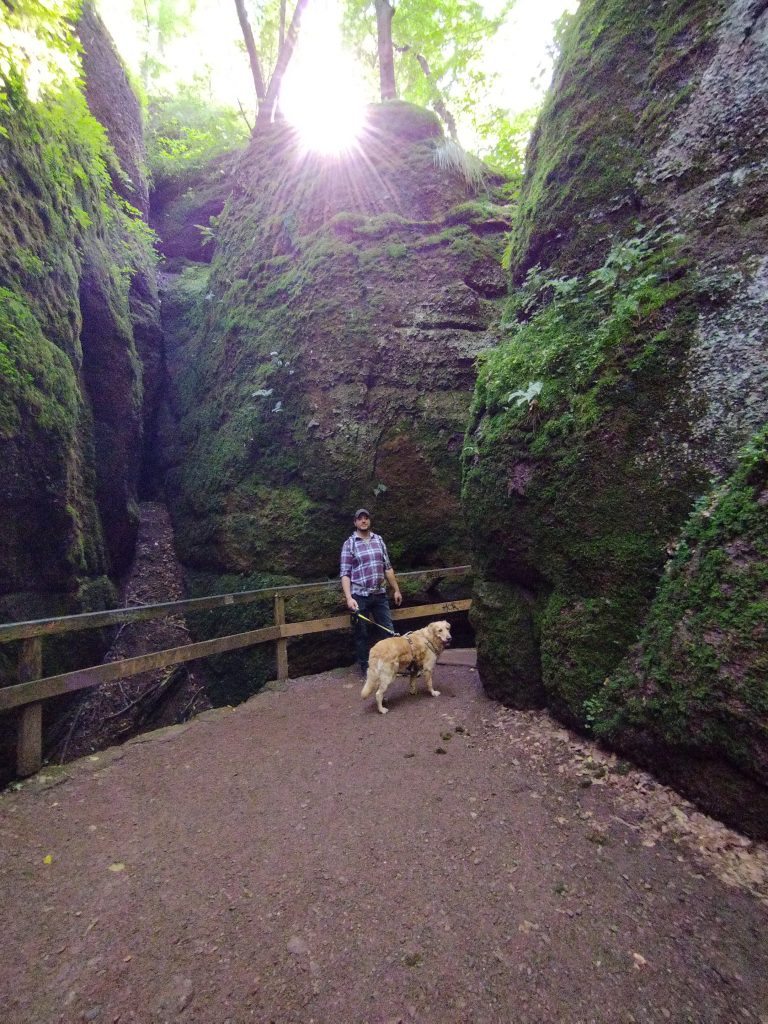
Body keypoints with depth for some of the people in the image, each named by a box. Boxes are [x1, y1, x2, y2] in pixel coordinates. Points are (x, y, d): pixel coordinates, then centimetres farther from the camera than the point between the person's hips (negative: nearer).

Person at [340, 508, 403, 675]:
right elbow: (345, 573, -8)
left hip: (380, 594, 4)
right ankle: (365, 667, 22)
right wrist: (349, 598, -18)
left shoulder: (379, 540, 9)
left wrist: (396, 590, 12)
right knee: (362, 634, 7)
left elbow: (387, 567, 13)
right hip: (360, 596, -4)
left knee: (388, 631, 8)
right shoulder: (349, 544, -4)